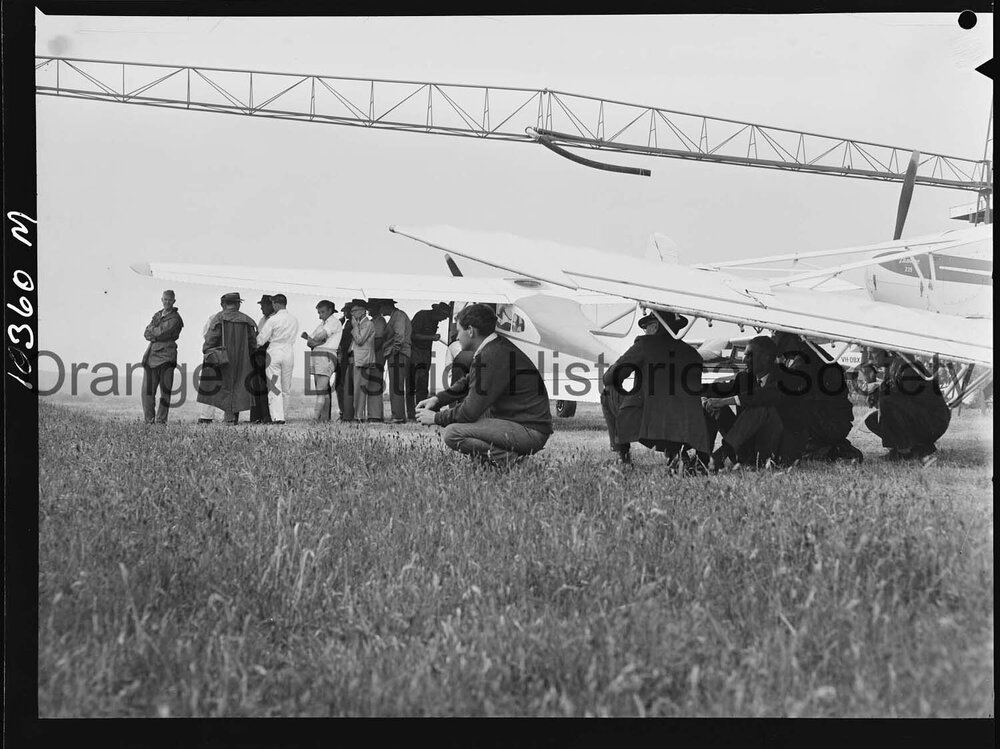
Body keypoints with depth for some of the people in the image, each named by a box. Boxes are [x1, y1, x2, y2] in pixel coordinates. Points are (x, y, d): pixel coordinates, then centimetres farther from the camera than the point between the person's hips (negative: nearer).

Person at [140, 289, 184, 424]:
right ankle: (150, 419, 8)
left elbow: (162, 333, -13)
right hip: (151, 354, 6)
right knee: (147, 388, 2)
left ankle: (161, 420, -2)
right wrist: (157, 335, -8)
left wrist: (152, 331, 3)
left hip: (166, 355, -6)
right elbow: (146, 334, 10)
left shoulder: (175, 318, -1)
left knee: (165, 390, -5)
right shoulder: (157, 315, 19)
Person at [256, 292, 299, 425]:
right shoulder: (294, 321, 5)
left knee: (274, 387, -3)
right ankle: (283, 415, 15)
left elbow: (260, 340, -6)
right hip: (289, 353, 4)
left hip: (273, 353, -4)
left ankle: (277, 417, -12)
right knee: (286, 388, 12)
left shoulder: (272, 320, -9)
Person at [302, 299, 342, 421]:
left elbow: (321, 336, -16)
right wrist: (314, 342, -7)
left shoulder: (334, 322, -1)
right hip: (315, 355, 8)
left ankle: (317, 417, -21)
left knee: (321, 390, -15)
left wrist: (312, 340, 3)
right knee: (324, 390, 6)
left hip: (327, 357, -8)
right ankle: (325, 417, 6)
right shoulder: (322, 324, 24)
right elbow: (309, 342, 16)